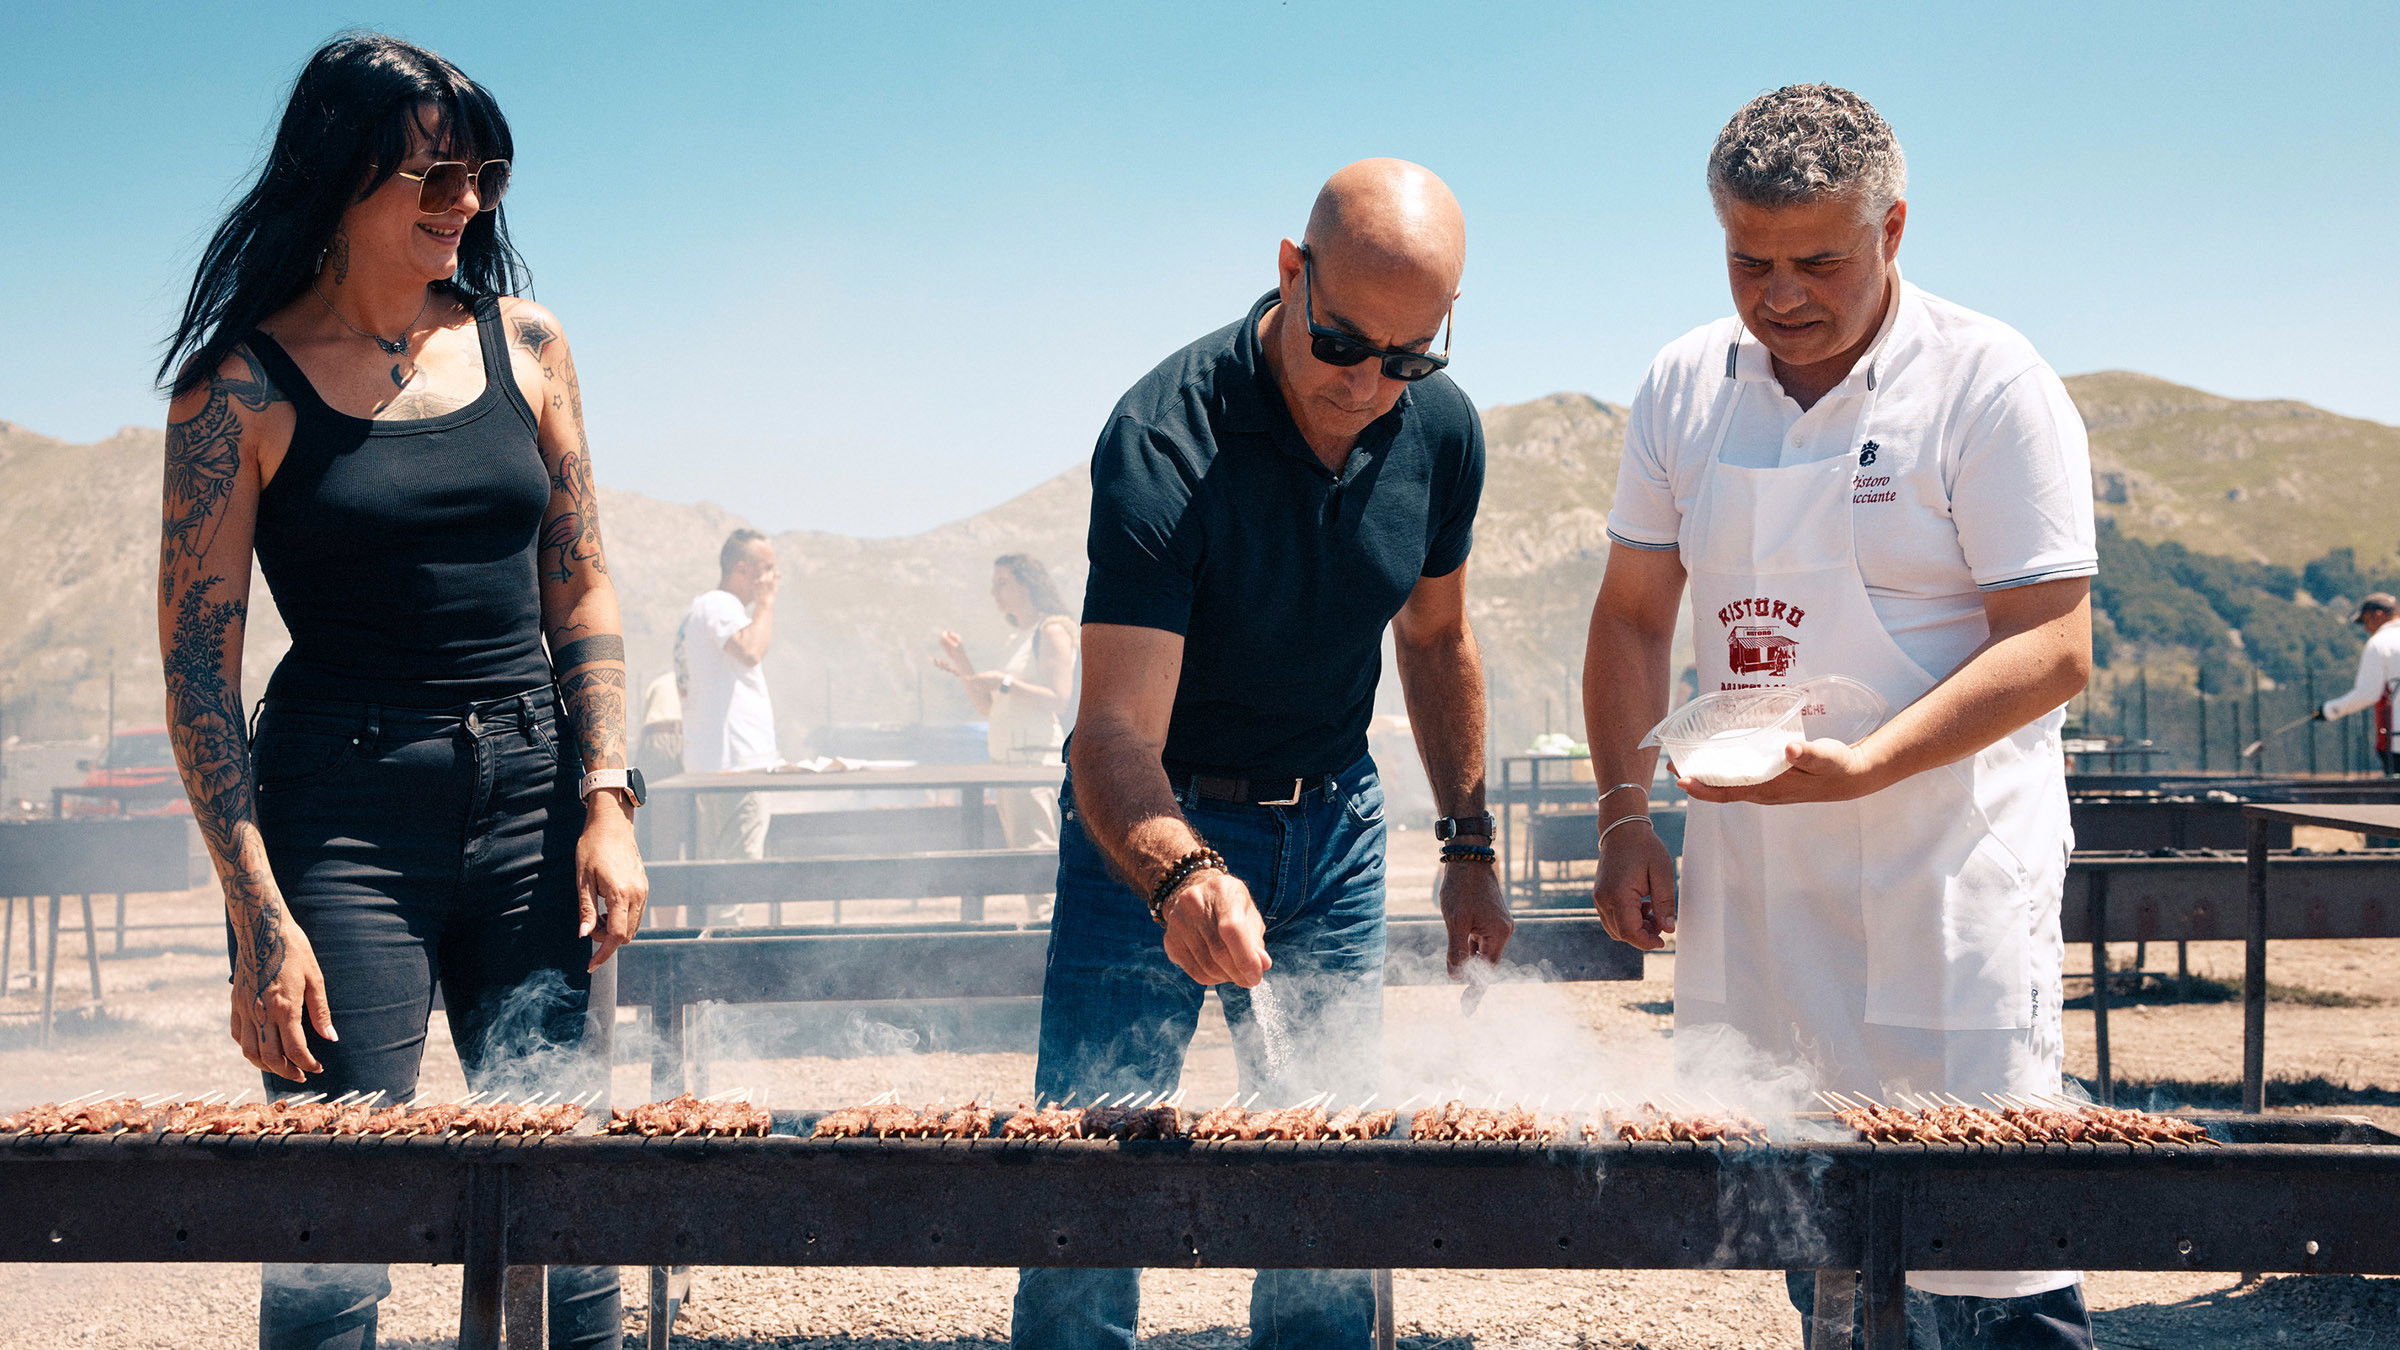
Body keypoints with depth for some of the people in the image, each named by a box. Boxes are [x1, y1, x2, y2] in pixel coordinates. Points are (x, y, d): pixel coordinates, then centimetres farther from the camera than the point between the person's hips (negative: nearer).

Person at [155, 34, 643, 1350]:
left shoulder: (523, 342, 9)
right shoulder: (244, 386, -3)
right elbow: (196, 661, -4)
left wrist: (608, 804, 1)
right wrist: (261, 918, -11)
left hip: (530, 805, 4)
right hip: (345, 817, -3)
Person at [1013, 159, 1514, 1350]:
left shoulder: (1440, 430, -7)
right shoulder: (1163, 439, -26)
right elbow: (1115, 732, -33)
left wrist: (1469, 845, 9)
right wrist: (1179, 876, -52)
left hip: (1334, 825, 5)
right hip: (1155, 829, -4)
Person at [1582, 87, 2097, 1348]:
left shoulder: (1991, 384, -7)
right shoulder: (1684, 388, 8)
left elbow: (2051, 647, -12)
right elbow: (1632, 615, 15)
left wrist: (1864, 767, -24)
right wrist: (1626, 817, 5)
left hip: (1947, 865, -5)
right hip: (1748, 867, 5)